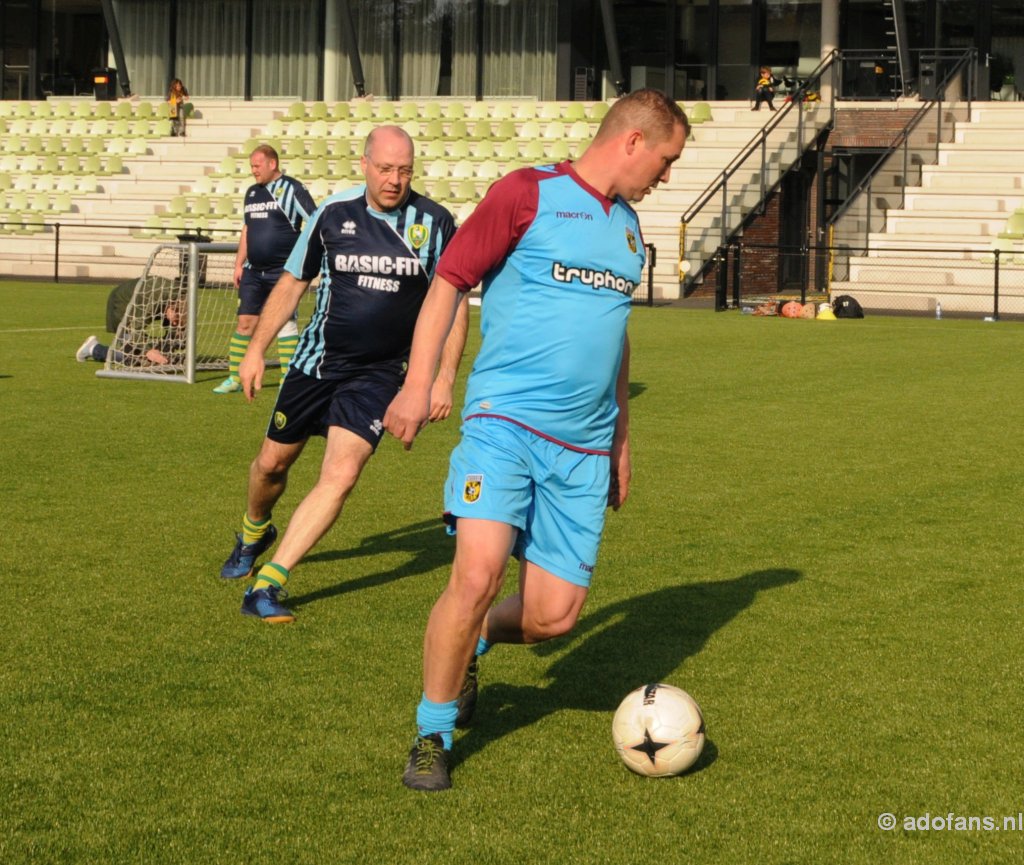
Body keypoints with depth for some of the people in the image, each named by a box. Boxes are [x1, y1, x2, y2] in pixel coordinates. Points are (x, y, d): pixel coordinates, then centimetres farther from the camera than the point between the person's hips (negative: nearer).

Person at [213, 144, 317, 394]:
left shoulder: (291, 189, -7)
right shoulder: (252, 192, 14)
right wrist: (239, 264, 17)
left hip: (283, 270, -6)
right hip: (254, 270, 6)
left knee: (285, 322, -5)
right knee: (245, 322, 6)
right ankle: (234, 378, 13)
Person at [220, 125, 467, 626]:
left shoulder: (435, 223, -8)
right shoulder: (334, 213, -4)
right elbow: (291, 284, 7)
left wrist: (444, 377, -9)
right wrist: (256, 349, 4)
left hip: (380, 373, -2)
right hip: (317, 362, 2)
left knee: (341, 473, -17)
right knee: (273, 462, 12)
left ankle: (267, 584, -13)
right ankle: (253, 533, 46)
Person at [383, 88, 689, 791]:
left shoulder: (628, 226, 17)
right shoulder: (527, 193, -4)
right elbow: (448, 281, -4)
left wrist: (621, 437, 28)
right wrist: (418, 384, -15)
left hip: (584, 446, 6)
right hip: (505, 421, -6)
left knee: (554, 615, -2)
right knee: (478, 575, -21)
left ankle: (473, 642, 32)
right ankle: (433, 735, 0)